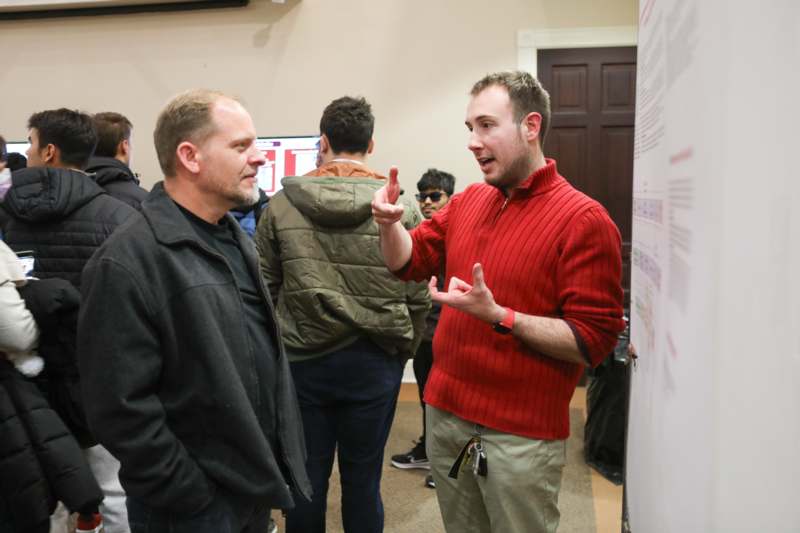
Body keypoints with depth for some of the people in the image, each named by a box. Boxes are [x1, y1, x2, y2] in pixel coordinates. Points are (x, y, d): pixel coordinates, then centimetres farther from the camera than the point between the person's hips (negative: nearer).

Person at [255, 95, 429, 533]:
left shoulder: (281, 206, -2)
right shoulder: (400, 206, -6)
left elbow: (264, 289, 2)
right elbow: (418, 295, -5)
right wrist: (402, 350, 10)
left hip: (302, 359, 1)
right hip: (374, 361, -1)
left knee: (306, 479, 13)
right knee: (362, 481, 11)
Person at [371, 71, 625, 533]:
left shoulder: (583, 219, -16)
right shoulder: (466, 201, 5)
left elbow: (595, 340, -19)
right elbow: (410, 262, 14)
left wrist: (498, 316, -26)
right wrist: (390, 223, -7)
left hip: (521, 436, -6)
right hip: (446, 415, 6)